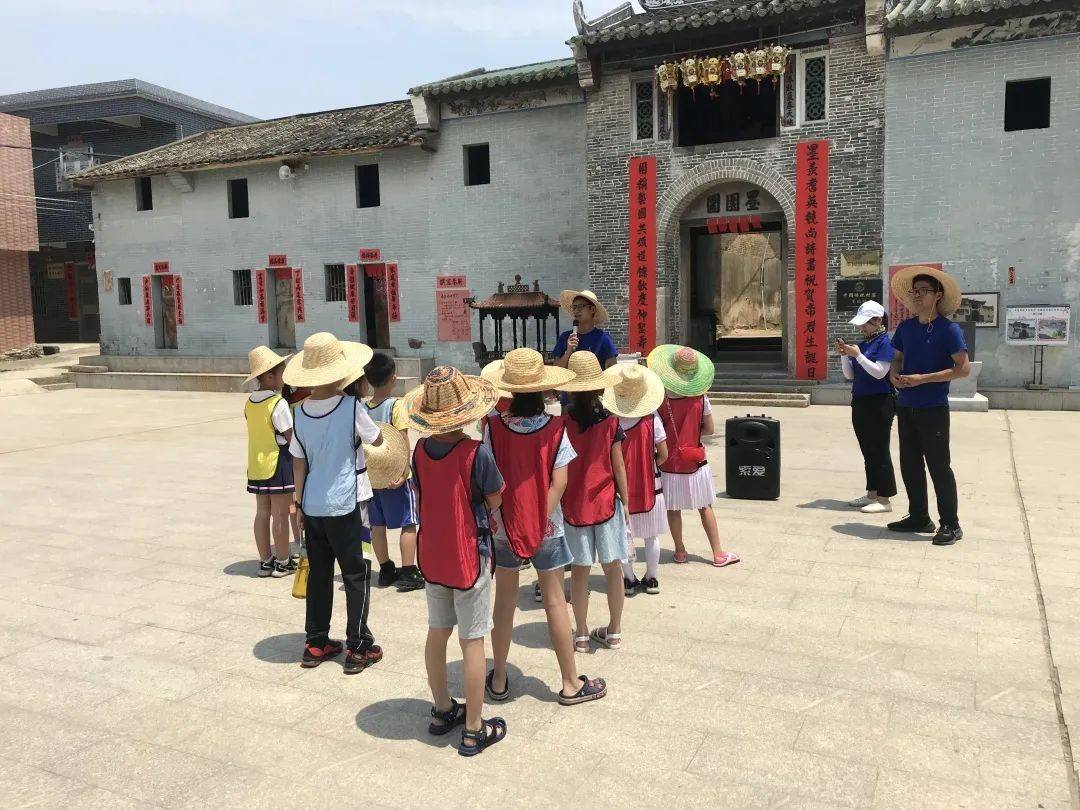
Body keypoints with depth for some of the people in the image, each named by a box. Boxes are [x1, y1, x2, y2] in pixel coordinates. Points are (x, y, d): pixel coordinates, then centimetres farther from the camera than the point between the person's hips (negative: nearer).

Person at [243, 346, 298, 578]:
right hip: (278, 462, -7)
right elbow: (290, 437, -14)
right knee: (280, 514, 2)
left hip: (256, 464, 7)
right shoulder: (279, 404, -16)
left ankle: (265, 561, 21)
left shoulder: (249, 402, 6)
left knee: (262, 513, 12)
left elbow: (257, 430, 11)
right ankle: (282, 562, 10)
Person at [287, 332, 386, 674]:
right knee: (356, 575, 7)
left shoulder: (301, 413, -1)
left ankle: (315, 644, 24)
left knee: (319, 573, 16)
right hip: (346, 505, -5)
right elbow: (377, 440, 2)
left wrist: (300, 502, 17)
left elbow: (299, 464, 6)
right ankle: (358, 648, 10)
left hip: (313, 505, 5)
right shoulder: (351, 407, -14)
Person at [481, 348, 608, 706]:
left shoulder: (494, 426, -12)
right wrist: (541, 520, -10)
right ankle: (571, 684, 22)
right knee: (554, 602, 11)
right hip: (546, 526, -1)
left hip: (504, 526, 1)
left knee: (505, 600, 16)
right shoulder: (554, 428, -11)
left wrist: (492, 516, -1)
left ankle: (499, 680, 28)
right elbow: (559, 481, -14)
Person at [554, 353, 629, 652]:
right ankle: (614, 632, 22)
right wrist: (625, 501, 7)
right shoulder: (610, 422, -8)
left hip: (574, 504, 0)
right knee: (613, 567, 12)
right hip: (606, 502, 0)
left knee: (580, 569, 9)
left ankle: (582, 635, 17)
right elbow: (618, 466, -4)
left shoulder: (562, 424, -9)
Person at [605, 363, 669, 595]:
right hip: (649, 484, 1)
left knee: (623, 535, 13)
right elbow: (663, 455, -7)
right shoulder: (652, 419, -12)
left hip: (620, 485, -1)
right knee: (652, 536, 15)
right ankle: (651, 579, 24)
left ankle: (629, 580, 21)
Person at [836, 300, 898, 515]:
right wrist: (844, 355, -1)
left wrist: (857, 355, -18)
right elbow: (850, 375, 13)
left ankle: (884, 499, 1)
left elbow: (879, 372, -19)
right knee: (868, 451, 13)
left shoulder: (885, 342, -10)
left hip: (879, 403, -8)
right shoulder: (862, 343, 13)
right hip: (860, 402, 8)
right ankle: (872, 494, 23)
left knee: (879, 451, -4)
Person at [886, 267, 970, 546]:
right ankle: (919, 517, 25)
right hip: (906, 406, 7)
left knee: (939, 466, -2)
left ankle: (950, 524, 8)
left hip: (933, 408, -6)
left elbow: (963, 368, -14)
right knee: (910, 465, 12)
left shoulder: (949, 329, -9)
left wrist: (922, 379, -19)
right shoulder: (906, 327, 10)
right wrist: (894, 374, -2)